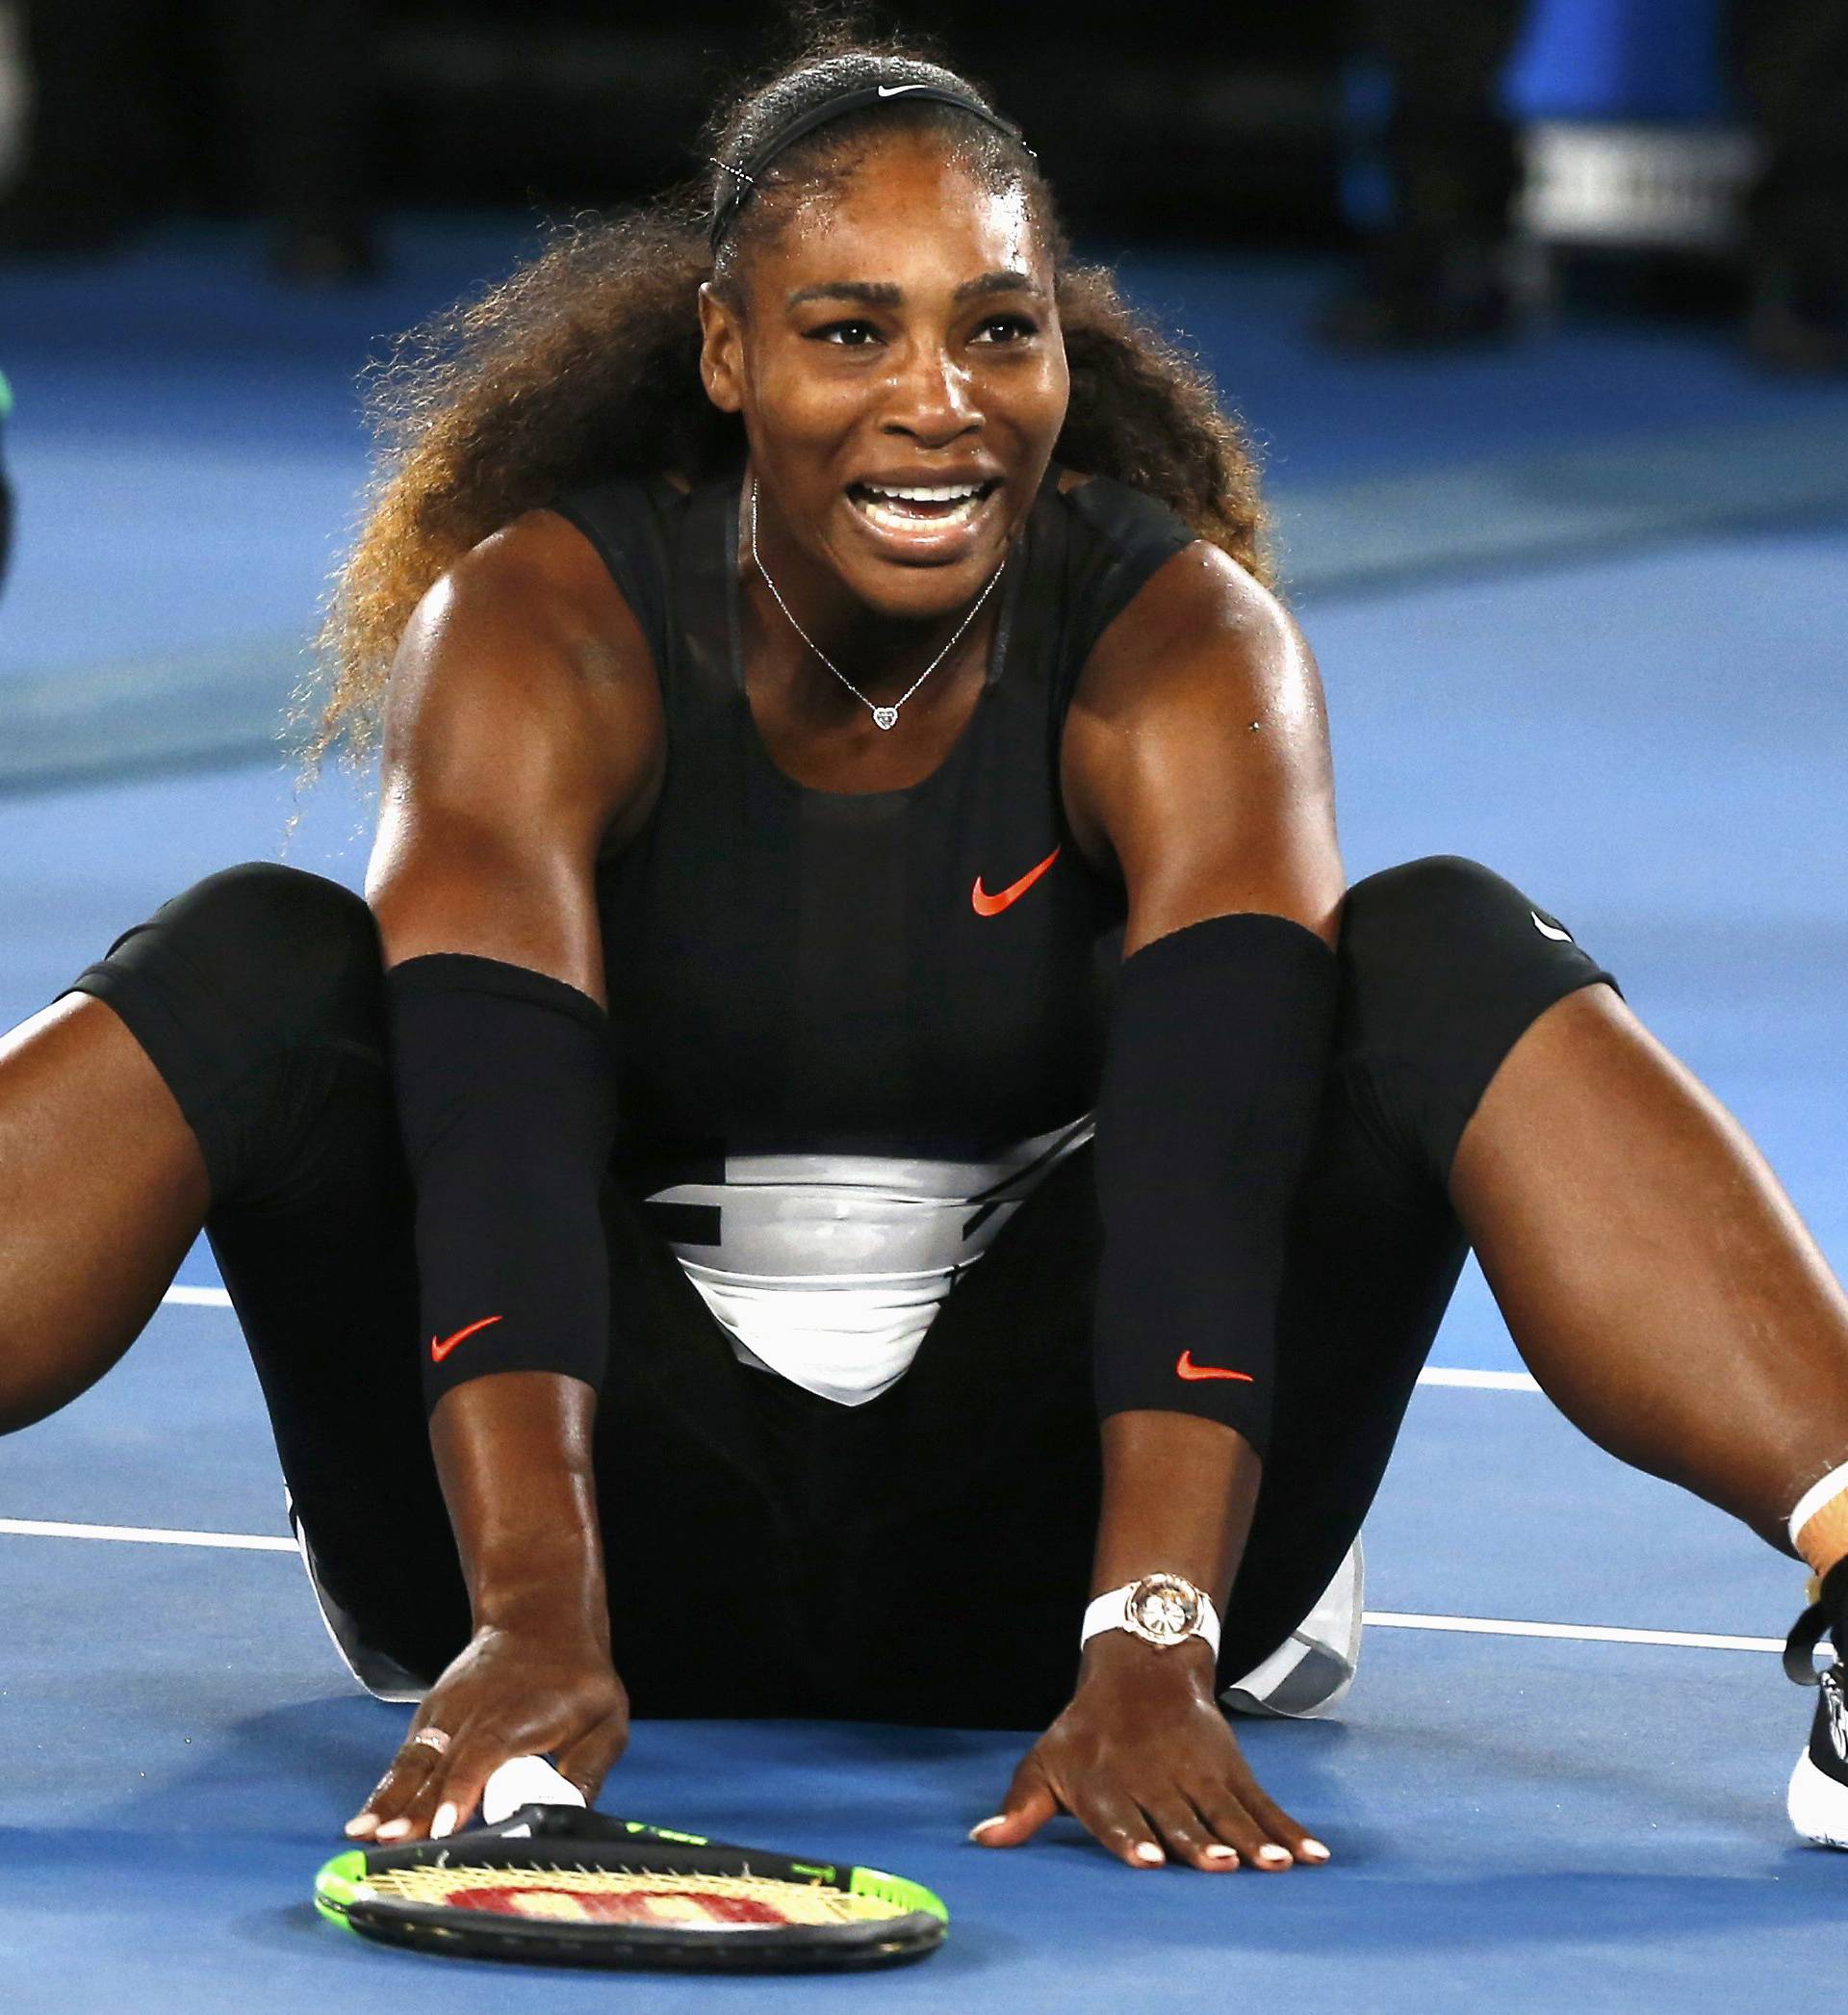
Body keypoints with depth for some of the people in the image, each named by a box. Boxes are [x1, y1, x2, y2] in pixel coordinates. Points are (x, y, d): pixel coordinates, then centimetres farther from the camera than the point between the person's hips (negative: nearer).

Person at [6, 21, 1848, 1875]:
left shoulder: (1179, 646, -11)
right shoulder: (539, 629, -12)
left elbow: (1210, 1148, -27)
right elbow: (495, 1129, -29)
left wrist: (1150, 1658, -42)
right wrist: (534, 1626, -45)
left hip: (1022, 1561, 0)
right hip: (640, 1509, 0)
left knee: (1447, 957, -22)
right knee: (255, 971, -23)